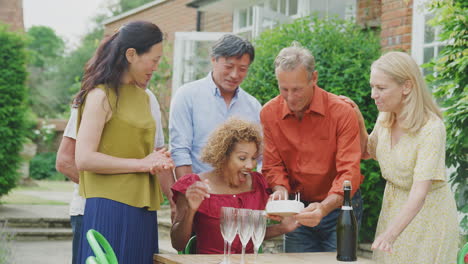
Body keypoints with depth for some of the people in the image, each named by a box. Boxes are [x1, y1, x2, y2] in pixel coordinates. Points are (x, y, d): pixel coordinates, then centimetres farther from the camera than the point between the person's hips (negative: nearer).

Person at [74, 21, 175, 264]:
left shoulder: (142, 96, 17)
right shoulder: (101, 96, -8)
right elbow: (84, 159, -16)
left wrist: (157, 163, 5)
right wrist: (143, 164, -13)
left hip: (142, 208, 8)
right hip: (111, 208, -8)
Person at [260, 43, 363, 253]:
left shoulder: (342, 112, -17)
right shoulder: (269, 113, -7)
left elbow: (350, 172, -20)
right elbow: (273, 165, 1)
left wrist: (324, 207, -35)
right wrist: (281, 189, -20)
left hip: (339, 206, -2)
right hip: (297, 210, 3)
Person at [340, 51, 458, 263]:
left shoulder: (431, 129, -26)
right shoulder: (384, 118, -6)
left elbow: (419, 192, -34)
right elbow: (368, 152, 15)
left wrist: (390, 234, -45)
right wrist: (358, 122, -4)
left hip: (427, 214, -6)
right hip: (393, 207, 6)